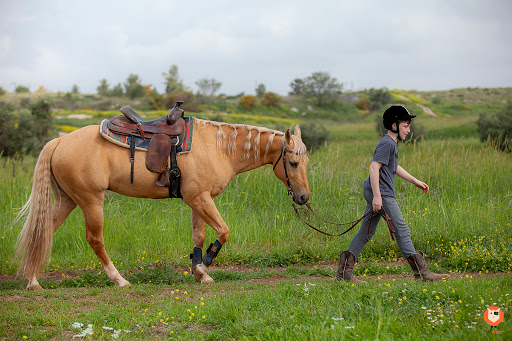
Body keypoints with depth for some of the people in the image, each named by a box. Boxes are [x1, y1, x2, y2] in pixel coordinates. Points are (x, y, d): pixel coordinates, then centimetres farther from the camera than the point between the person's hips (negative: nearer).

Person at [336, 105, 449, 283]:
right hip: (381, 193, -11)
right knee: (401, 230, -6)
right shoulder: (387, 143, -14)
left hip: (376, 193, 11)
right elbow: (374, 167, -22)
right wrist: (377, 195, -26)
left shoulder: (392, 143, 19)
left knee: (366, 232, 10)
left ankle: (344, 270, 8)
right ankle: (421, 272, -3)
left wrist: (415, 181, 33)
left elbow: (395, 167, 33)